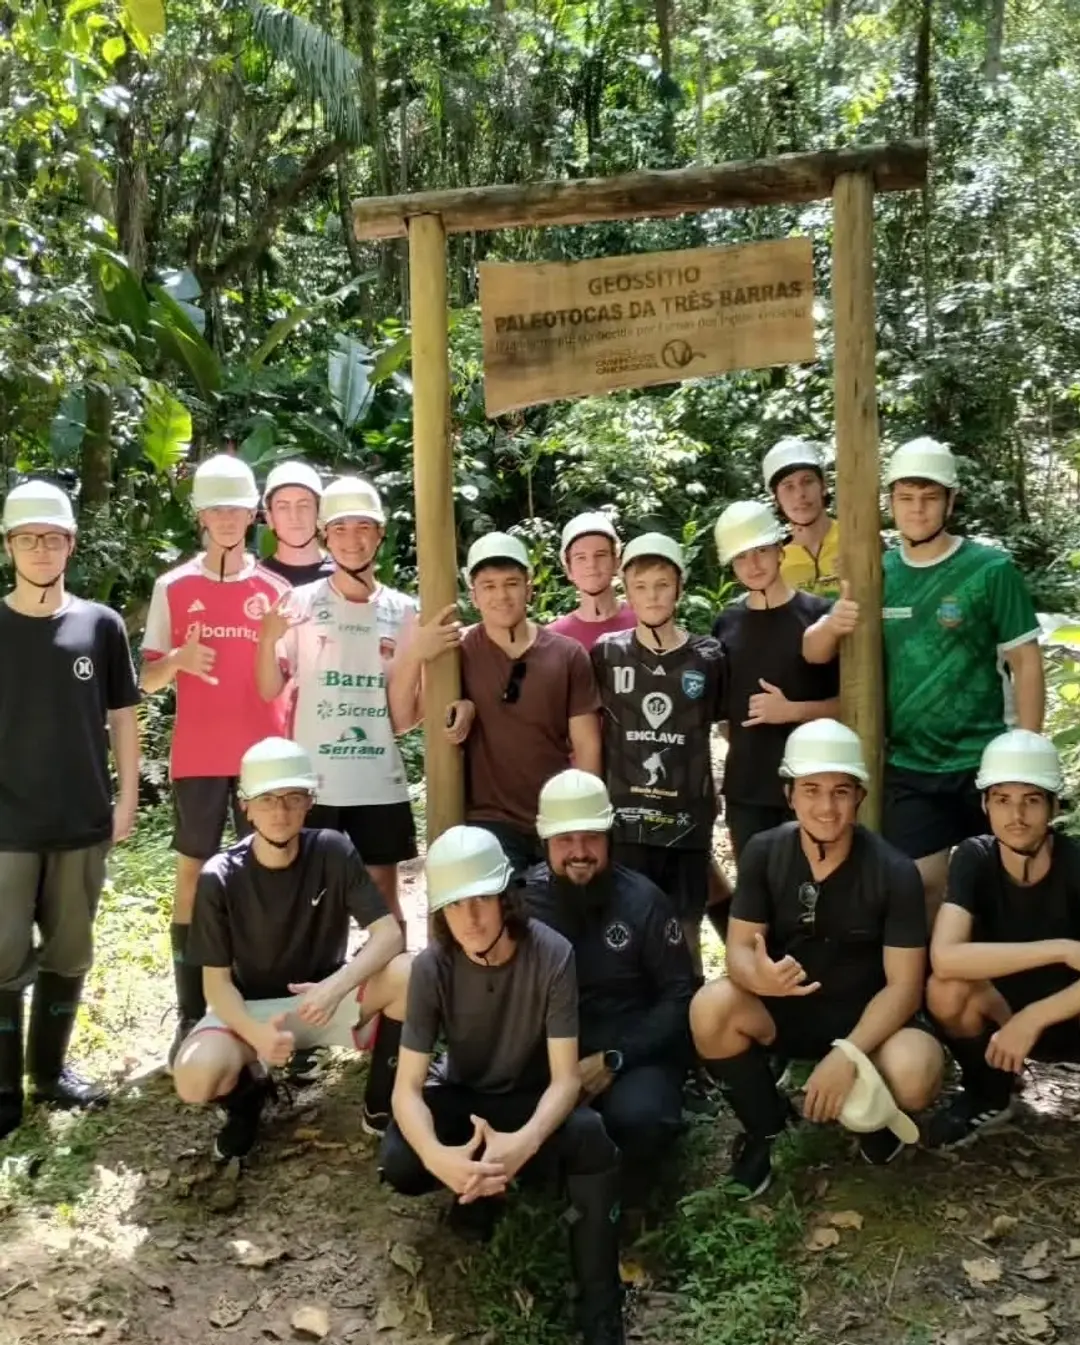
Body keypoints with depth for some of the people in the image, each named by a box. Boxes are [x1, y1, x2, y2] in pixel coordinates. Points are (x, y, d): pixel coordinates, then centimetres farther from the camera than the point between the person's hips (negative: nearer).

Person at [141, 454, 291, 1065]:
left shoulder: (278, 590, 5)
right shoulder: (173, 588, 3)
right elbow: (148, 678, 5)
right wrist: (177, 659, -17)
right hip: (197, 759, -1)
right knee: (194, 877, 3)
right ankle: (192, 1017, 10)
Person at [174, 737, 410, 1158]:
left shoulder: (333, 852, -14)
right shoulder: (220, 877, -16)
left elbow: (389, 934, -18)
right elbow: (216, 980, -14)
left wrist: (337, 986, -35)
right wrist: (257, 1033, -34)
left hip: (324, 995, 1)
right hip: (251, 1008, -1)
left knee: (410, 973, -29)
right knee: (196, 1078, -32)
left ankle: (381, 1105, -4)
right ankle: (248, 1095, 8)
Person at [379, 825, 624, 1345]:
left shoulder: (551, 955, -25)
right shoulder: (432, 966, -21)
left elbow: (566, 1077, -24)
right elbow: (407, 1085, -21)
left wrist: (524, 1142, -45)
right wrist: (436, 1155, -42)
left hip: (532, 1097, -2)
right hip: (462, 1093, 2)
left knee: (590, 1138, -34)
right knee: (398, 1165, -28)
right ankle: (484, 1184, 5)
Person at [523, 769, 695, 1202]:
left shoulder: (642, 900, -6)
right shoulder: (524, 896, -6)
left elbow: (679, 995, -4)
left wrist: (614, 1059, -15)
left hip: (633, 1053, -1)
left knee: (639, 1117, -33)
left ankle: (620, 1197, 3)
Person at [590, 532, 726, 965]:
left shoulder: (708, 657, 0)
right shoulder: (606, 653, 1)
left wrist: (717, 795, 6)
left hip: (687, 821, 0)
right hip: (624, 820, 0)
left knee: (684, 934, 9)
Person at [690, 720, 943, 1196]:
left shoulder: (894, 872, -17)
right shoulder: (763, 853, -11)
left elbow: (904, 985, -17)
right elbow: (739, 948, -10)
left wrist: (846, 1054, -31)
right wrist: (757, 977, -37)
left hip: (865, 1017, -1)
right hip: (783, 1008, 2)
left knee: (914, 1076, -34)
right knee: (710, 1007, -30)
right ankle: (764, 1125, 0)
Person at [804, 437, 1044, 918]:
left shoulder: (991, 569, -8)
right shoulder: (877, 573, 2)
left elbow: (1025, 663, -4)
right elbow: (813, 654, 3)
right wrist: (831, 625, -21)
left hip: (980, 764, -2)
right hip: (907, 769, 3)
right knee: (921, 886, 6)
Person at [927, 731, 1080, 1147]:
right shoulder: (974, 858, -17)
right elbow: (944, 958, -32)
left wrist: (1032, 1019, -32)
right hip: (1004, 1010, 2)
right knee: (947, 989, -30)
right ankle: (988, 1098, 1)